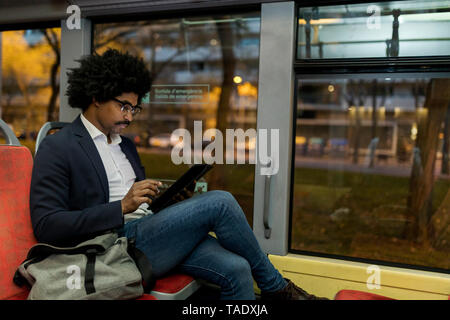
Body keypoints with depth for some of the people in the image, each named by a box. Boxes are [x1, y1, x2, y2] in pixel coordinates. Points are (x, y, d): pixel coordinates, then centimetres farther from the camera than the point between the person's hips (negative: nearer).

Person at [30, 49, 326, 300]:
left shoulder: (125, 145, 22)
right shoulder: (57, 148, -2)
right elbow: (45, 226, -12)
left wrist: (175, 198, 4)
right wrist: (122, 207, -21)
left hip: (152, 236, 7)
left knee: (236, 269, -19)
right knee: (219, 201, -20)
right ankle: (276, 287, 0)